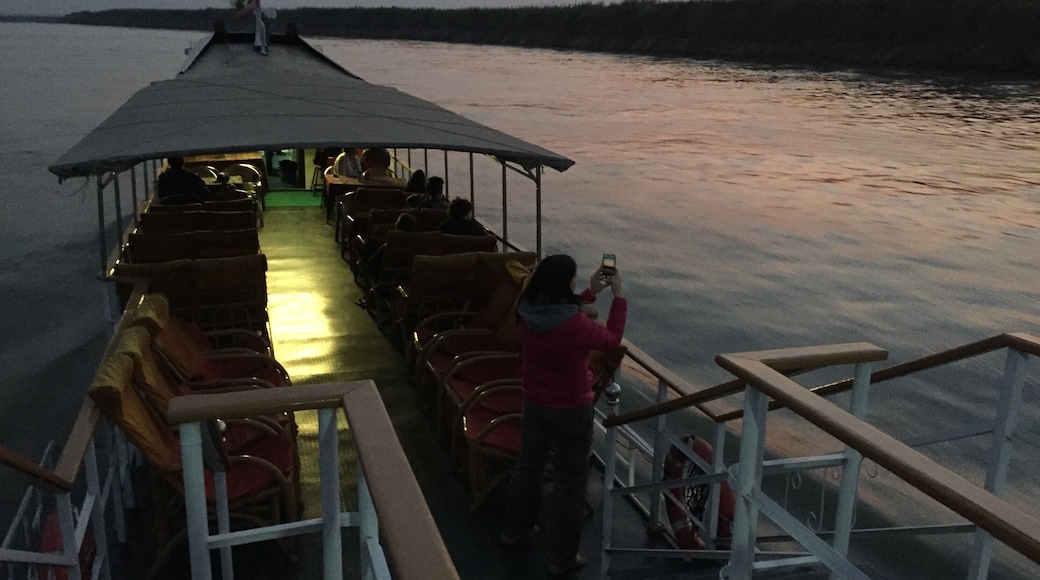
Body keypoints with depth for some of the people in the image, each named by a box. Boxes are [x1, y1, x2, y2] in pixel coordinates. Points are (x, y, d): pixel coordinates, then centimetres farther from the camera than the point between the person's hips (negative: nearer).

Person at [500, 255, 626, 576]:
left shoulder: (528, 312, -11)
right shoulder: (576, 325, -29)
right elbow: (612, 338, -9)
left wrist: (591, 292, 8)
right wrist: (618, 296, -1)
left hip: (534, 403, 6)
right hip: (571, 410, -6)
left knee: (528, 464, 26)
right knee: (569, 481, 10)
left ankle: (515, 528, 46)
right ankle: (562, 557, 23)